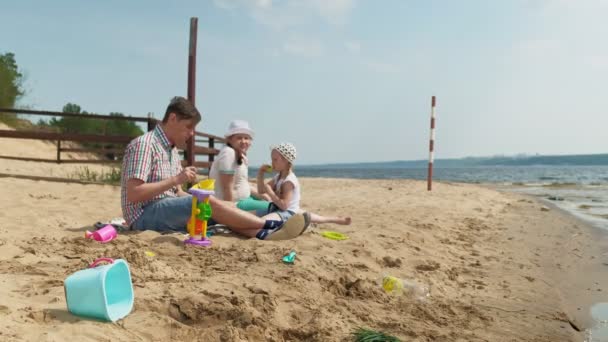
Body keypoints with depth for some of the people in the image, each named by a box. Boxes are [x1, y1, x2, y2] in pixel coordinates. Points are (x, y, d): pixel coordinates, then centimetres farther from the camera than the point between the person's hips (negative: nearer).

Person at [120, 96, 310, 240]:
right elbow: (133, 194, -22)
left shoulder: (172, 150, 16)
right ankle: (270, 224, -20)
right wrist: (175, 179, -23)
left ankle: (264, 232, -31)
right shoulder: (144, 144, -13)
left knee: (222, 206, -10)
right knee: (209, 203, -25)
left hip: (169, 210, 9)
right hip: (146, 215, -8)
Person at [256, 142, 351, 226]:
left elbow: (284, 205, -25)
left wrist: (270, 192, -25)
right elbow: (261, 191, 13)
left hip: (287, 213, -11)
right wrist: (260, 174, 1)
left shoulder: (289, 181, -19)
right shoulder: (278, 177, 11)